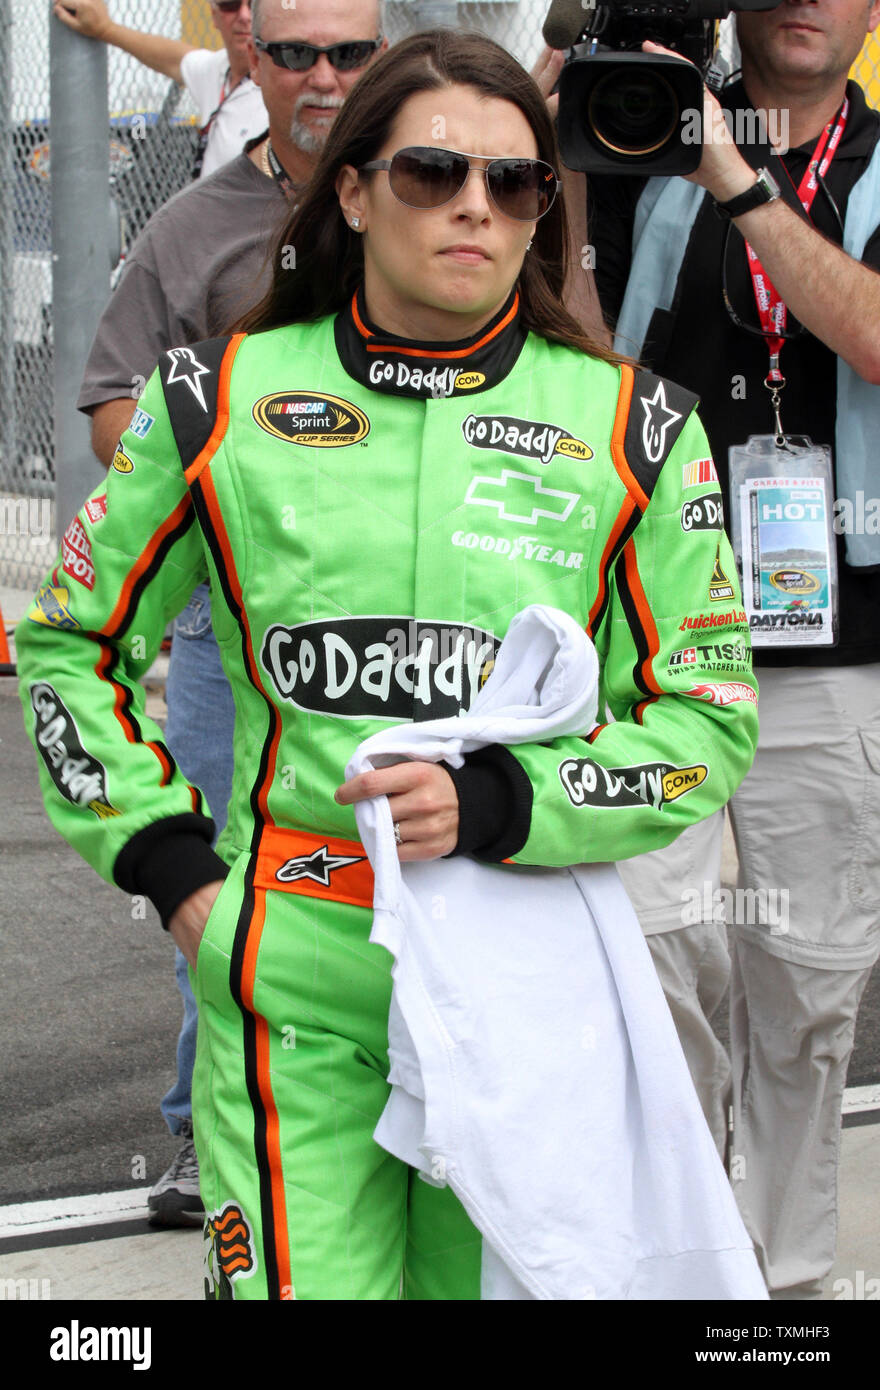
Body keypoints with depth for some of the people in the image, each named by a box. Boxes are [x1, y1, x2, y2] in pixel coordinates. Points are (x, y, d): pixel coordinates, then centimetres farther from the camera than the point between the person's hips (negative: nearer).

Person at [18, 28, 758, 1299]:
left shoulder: (629, 429, 2)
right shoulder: (225, 404, 3)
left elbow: (712, 721, 2)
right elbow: (70, 646, 15)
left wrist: (495, 805, -12)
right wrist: (166, 860, 3)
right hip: (294, 986, -1)